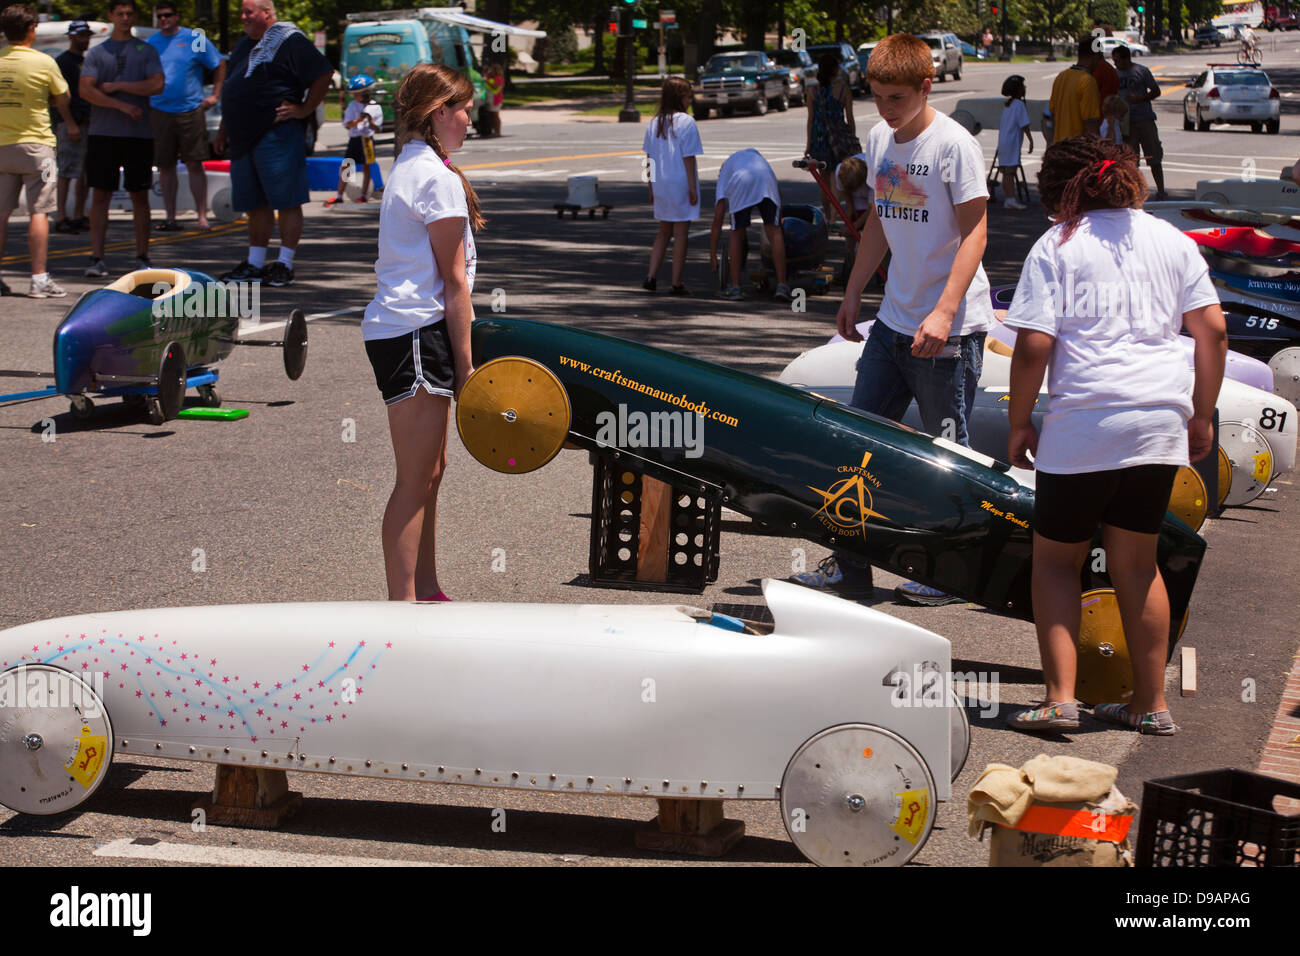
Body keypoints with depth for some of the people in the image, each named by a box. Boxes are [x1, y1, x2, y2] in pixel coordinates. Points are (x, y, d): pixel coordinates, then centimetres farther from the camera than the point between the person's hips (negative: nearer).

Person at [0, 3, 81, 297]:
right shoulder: (44, 62, -8)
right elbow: (61, 99, 6)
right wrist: (71, 124, 26)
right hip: (35, 144, -4)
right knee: (38, 212, -1)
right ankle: (39, 278, -4)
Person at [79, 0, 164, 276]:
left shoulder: (146, 50, 9)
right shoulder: (97, 53, 9)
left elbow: (157, 85, -6)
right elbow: (86, 90, -3)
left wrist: (116, 86, -7)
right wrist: (123, 106, -12)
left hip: (140, 134, 0)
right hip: (103, 132, 0)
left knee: (140, 196, 2)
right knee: (100, 195, -2)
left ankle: (142, 257, 8)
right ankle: (96, 258, 0)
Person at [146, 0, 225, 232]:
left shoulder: (194, 40, 0)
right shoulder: (150, 44, 10)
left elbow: (220, 65, 7)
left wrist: (215, 95, 1)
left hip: (190, 111, -3)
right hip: (159, 112, 3)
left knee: (194, 165, -4)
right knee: (165, 167, 6)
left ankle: (203, 217, -2)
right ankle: (170, 217, 13)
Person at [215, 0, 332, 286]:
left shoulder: (290, 42, -7)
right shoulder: (245, 44, 20)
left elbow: (323, 74, -12)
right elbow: (233, 89, 29)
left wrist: (304, 110, -11)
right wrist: (224, 128, 25)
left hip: (278, 134, -8)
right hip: (244, 138, 9)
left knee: (286, 201, -4)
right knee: (255, 204, 11)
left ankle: (285, 265, -2)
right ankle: (254, 264, 17)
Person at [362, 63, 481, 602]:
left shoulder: (408, 167, 18)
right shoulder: (440, 178, -12)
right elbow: (453, 283, -13)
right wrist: (465, 365, -10)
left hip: (394, 330, 10)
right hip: (417, 333, -10)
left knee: (431, 469, 16)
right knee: (415, 480, -8)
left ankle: (426, 592, 25)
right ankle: (402, 609, -6)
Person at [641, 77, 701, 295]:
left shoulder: (654, 123, 6)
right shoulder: (686, 122, -12)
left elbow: (649, 160, 8)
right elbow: (688, 158, -13)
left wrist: (651, 188, 15)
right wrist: (693, 188, -10)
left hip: (660, 185, 6)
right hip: (681, 184, -6)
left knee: (663, 232, 17)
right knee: (680, 234, 2)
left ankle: (651, 276, 7)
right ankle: (677, 283, 3)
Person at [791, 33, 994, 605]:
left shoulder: (954, 145, -12)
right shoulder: (879, 140, 10)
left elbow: (974, 232, -14)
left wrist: (944, 312, -22)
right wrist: (853, 293, 22)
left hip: (950, 328, -7)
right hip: (894, 319, 7)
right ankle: (850, 567, 15)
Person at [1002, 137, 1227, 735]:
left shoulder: (1057, 245, -1)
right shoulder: (1172, 241, 11)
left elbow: (1033, 346, -9)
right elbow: (1213, 331, 7)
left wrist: (1020, 423, 1)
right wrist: (1202, 415, 15)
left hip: (1083, 422, -4)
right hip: (1161, 421, 4)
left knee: (1056, 559, 10)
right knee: (1136, 561, 16)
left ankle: (1060, 697, -2)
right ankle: (1150, 703, 18)